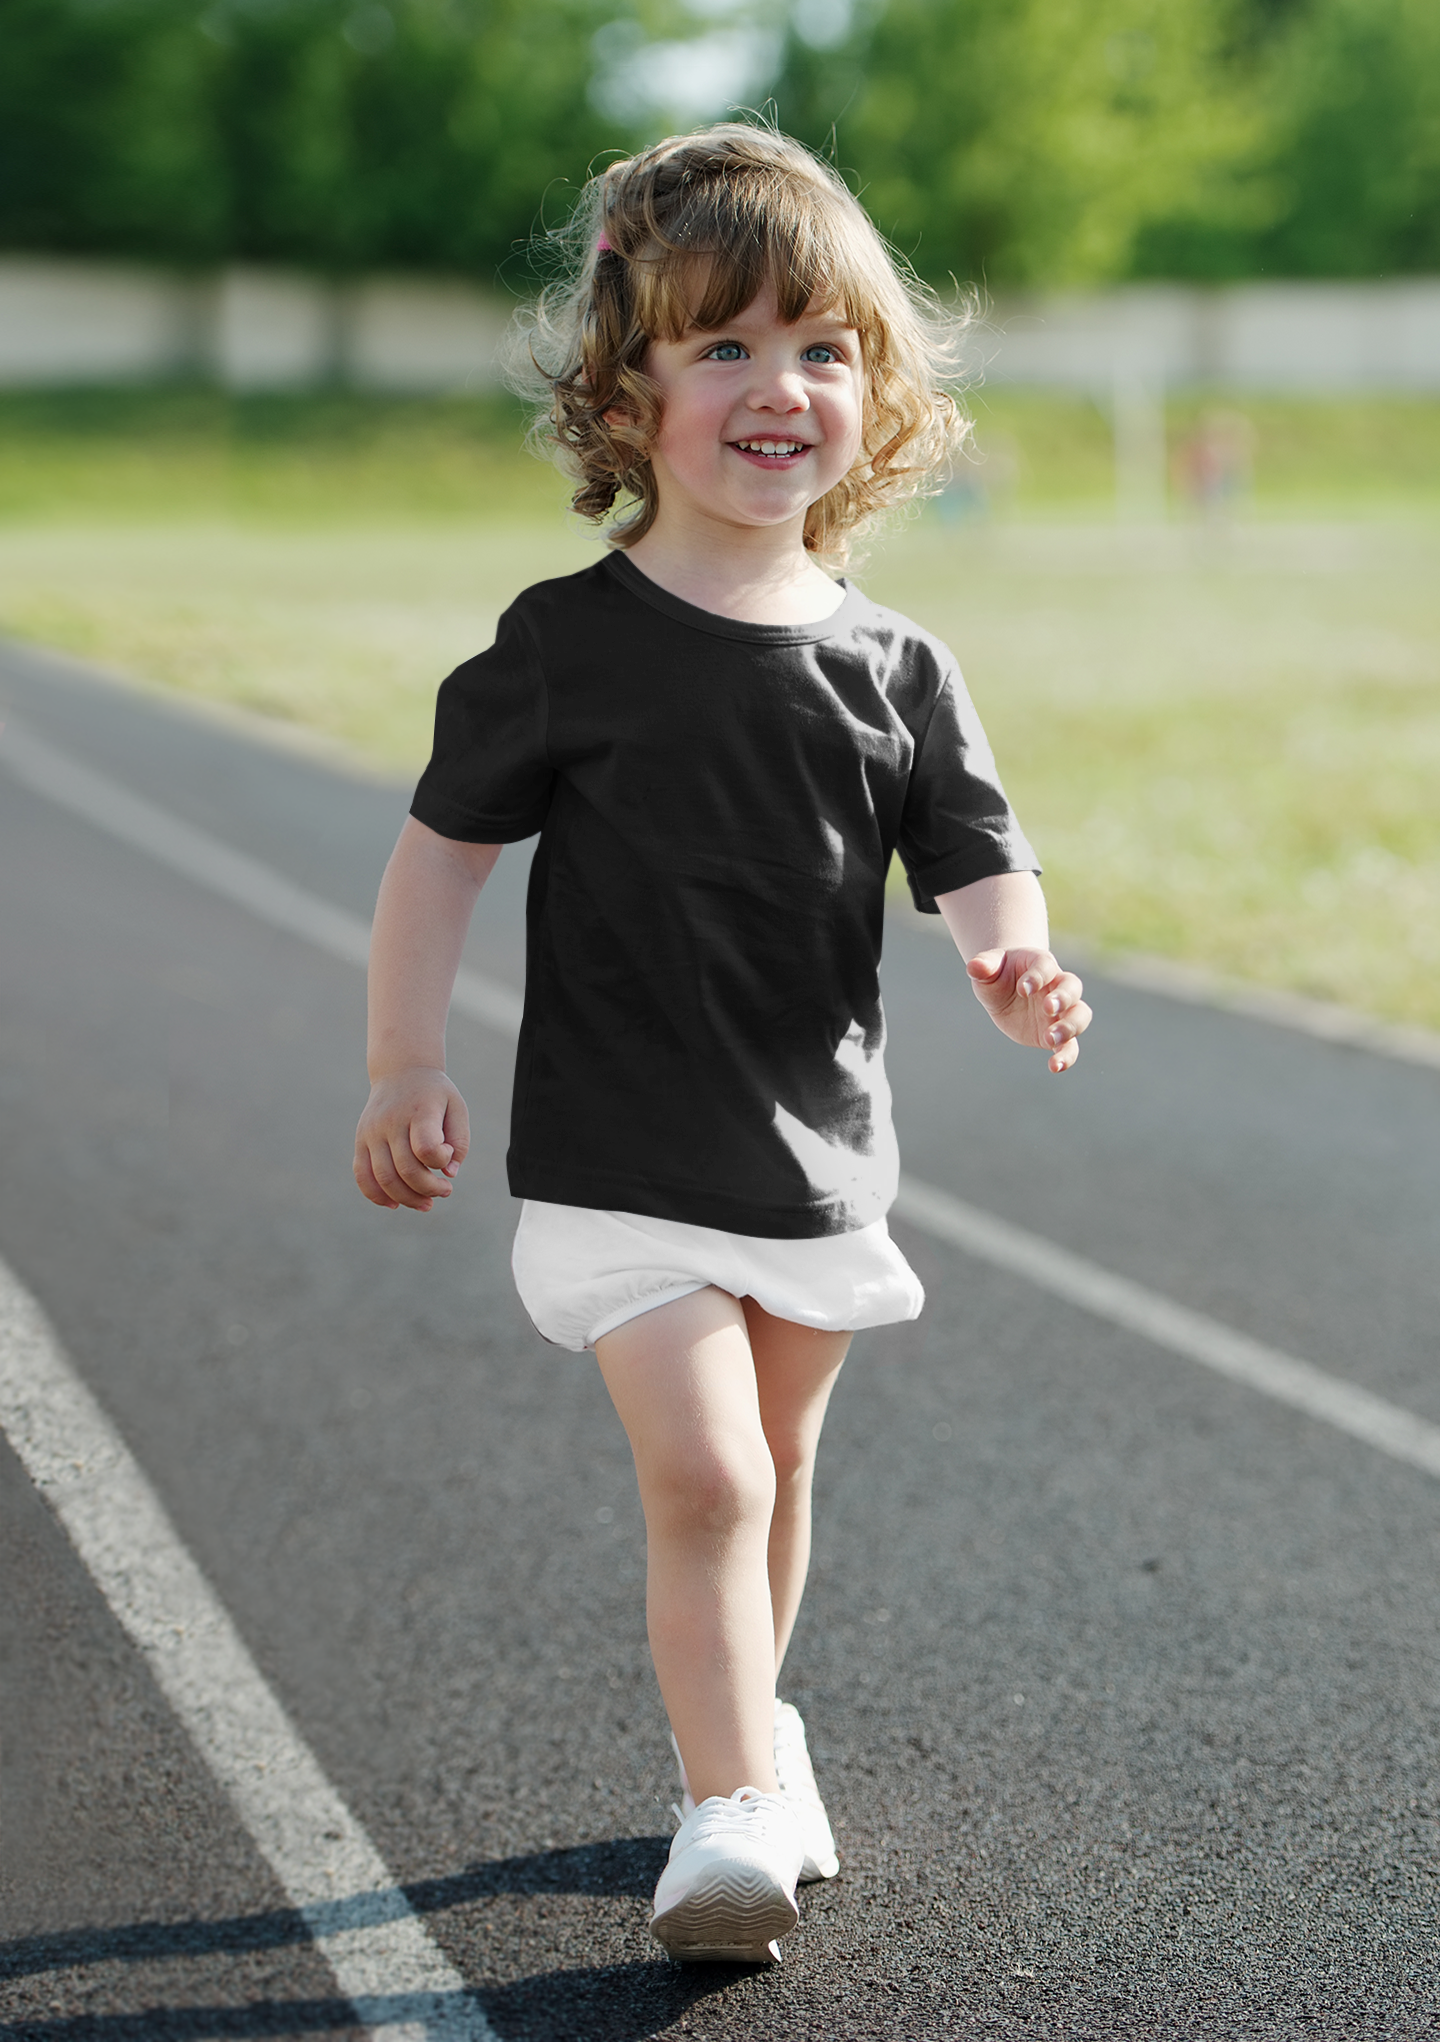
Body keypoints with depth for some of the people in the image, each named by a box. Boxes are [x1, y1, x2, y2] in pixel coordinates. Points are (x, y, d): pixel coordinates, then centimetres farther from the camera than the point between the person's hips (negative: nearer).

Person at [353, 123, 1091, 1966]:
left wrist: (1018, 965, -23)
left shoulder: (894, 670, 0)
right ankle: (731, 1799, -4)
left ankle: (745, 1720, 38)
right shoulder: (567, 644, -9)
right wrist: (404, 1067, -4)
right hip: (624, 1162, -4)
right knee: (705, 1478, -13)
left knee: (774, 1475, 18)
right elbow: (444, 845, -3)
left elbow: (975, 861, -1)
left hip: (821, 1156, 4)